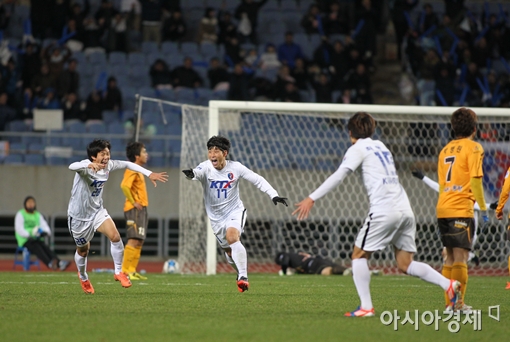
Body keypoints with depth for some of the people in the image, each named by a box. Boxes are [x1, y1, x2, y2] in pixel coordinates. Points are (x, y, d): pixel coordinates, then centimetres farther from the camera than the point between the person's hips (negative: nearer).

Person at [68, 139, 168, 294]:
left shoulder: (108, 165, -9)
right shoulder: (86, 167, -28)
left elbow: (127, 164, 6)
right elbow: (72, 167, -50)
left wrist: (149, 174, 1)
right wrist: (89, 165, -72)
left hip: (97, 211, 4)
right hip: (79, 215, -4)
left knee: (115, 236, -20)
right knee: (83, 250, 14)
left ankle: (118, 272, -2)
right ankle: (83, 278, 45)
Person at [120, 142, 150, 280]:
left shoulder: (138, 171, 18)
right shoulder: (132, 170, -12)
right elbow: (124, 186, -27)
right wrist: (133, 202, -22)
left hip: (141, 209, 10)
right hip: (135, 210, -10)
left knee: (139, 241, 10)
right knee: (134, 240, -14)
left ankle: (132, 271, 11)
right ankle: (124, 271, -17)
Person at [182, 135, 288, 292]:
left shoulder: (235, 167, -13)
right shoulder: (206, 167, -15)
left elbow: (258, 180, -5)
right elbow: (198, 172, -38)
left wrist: (274, 195, -12)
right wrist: (191, 174, -62)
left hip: (235, 211, -2)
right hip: (216, 217, 2)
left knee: (232, 237, -30)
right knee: (230, 252, 12)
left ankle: (243, 277, -28)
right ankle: (241, 272, 40)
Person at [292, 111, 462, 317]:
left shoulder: (359, 148, 2)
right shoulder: (380, 146, 23)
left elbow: (338, 176, -8)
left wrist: (312, 198, -11)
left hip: (384, 210, -7)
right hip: (405, 209, 7)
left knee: (359, 255, 5)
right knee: (405, 264, 10)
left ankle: (366, 307, -5)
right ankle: (449, 284, -6)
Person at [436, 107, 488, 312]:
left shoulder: (446, 149, 19)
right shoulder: (473, 148, -3)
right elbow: (475, 180, -11)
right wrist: (483, 209, -7)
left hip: (442, 209, 7)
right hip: (461, 209, -7)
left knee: (450, 257, 12)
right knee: (461, 257, -6)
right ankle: (458, 305, -10)